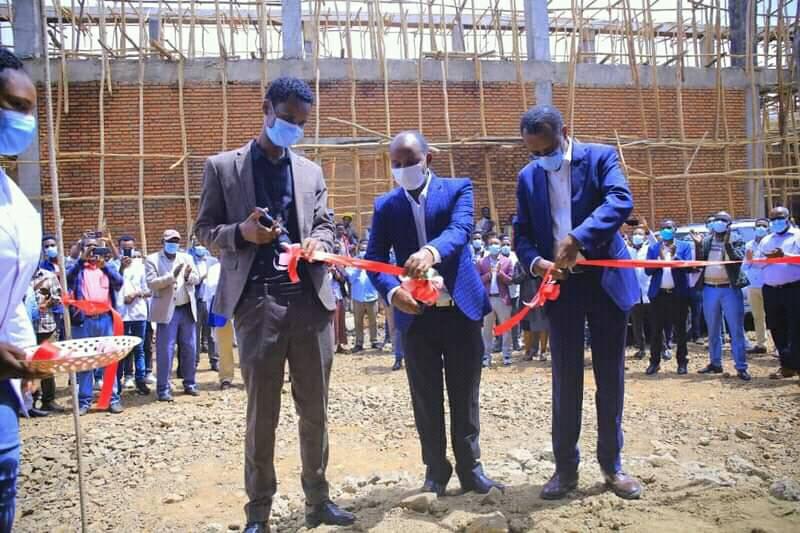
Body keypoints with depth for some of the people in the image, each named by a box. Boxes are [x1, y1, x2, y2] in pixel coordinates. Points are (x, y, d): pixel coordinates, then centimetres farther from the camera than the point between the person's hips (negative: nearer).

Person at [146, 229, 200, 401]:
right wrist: (172, 276, -23)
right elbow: (151, 283, -13)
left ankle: (189, 383, 21)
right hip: (167, 311, -4)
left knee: (190, 348, 9)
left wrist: (189, 276, -15)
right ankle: (163, 388, 2)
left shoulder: (187, 258, 12)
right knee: (165, 351, -3)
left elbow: (197, 279, 8)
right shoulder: (152, 260, -1)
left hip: (187, 309, 5)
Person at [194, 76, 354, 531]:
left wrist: (318, 242, -9)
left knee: (315, 410, 10)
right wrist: (242, 231, -16)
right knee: (262, 413, 5)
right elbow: (205, 230, 5)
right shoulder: (223, 167, 6)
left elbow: (326, 225, 15)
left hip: (311, 299, 3)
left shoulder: (311, 171, 16)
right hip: (257, 302, -3)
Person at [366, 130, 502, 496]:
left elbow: (460, 229, -19)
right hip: (416, 313, 2)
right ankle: (436, 470, 23)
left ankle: (470, 469, 22)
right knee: (426, 398, 9)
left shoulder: (458, 189, 0)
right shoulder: (385, 205, 6)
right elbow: (374, 257, -2)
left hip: (461, 307, -1)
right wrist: (392, 290, -23)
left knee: (465, 395, 8)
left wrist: (431, 251, -41)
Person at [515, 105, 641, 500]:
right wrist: (536, 262, -16)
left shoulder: (600, 157, -3)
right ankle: (566, 468, 17)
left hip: (605, 280, -2)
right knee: (565, 379, 6)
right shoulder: (528, 177, 8)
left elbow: (621, 201, -20)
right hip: (560, 285, 2)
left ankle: (612, 465, 22)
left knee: (610, 376, 7)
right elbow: (522, 233, 6)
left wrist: (578, 238, -33)